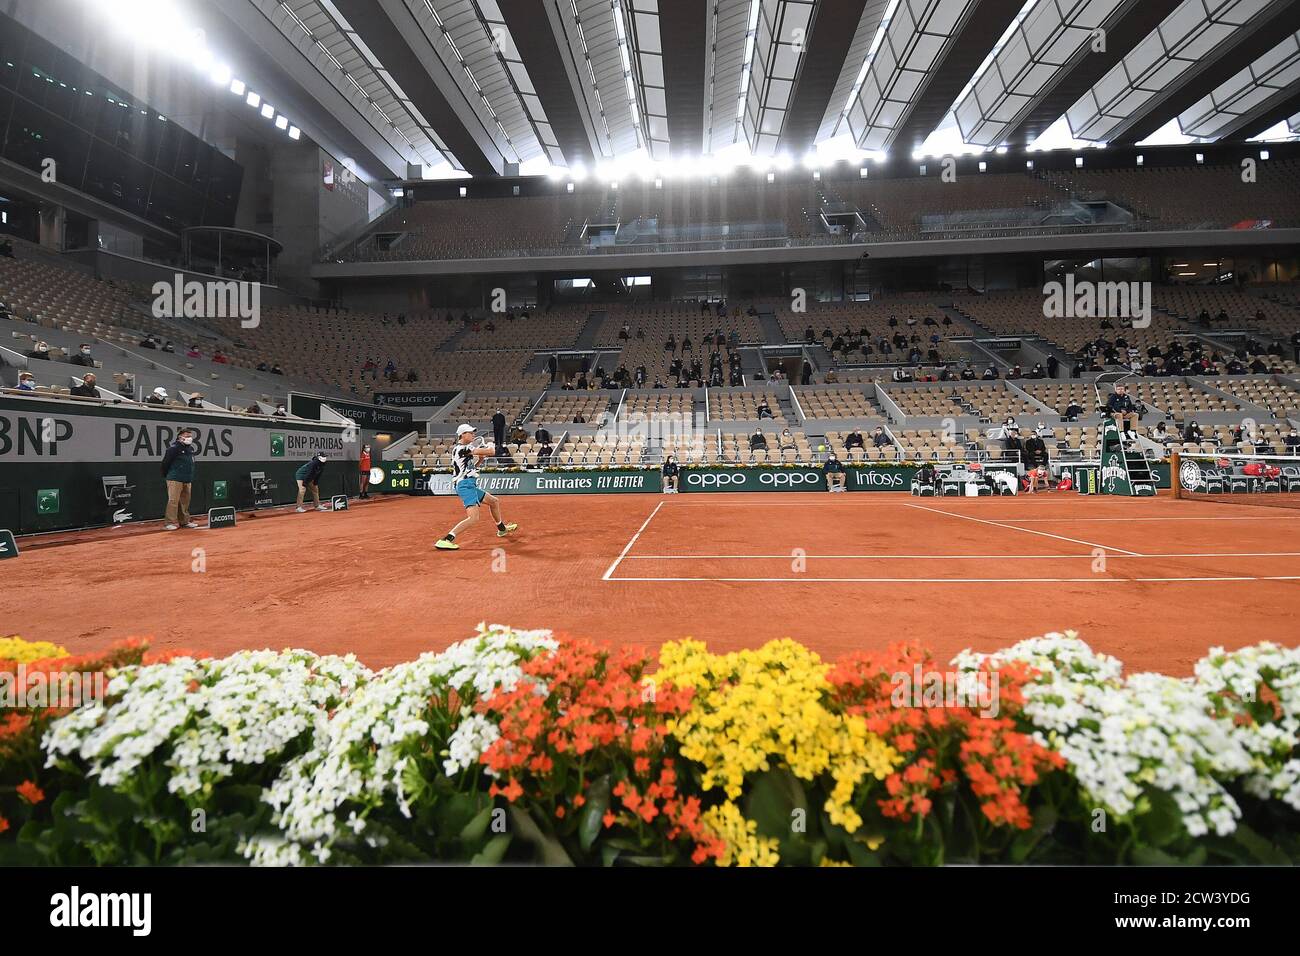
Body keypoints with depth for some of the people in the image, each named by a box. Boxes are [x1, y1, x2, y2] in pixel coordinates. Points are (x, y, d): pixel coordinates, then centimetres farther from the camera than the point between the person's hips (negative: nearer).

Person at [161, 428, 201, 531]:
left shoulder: (191, 449, 12)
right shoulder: (174, 448, -11)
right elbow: (165, 462, -8)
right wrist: (166, 476, 1)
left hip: (187, 480, 7)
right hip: (175, 480, -7)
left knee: (185, 501, 13)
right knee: (173, 501, -7)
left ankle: (184, 521, 22)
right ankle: (171, 522, -3)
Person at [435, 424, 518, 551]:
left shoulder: (463, 449, 17)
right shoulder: (462, 448, -14)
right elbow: (490, 452, -17)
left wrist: (480, 458, 11)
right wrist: (487, 450, 7)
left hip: (470, 485, 11)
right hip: (465, 485, -11)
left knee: (494, 501, 26)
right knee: (473, 518, -24)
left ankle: (502, 529, 46)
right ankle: (445, 540, -28)